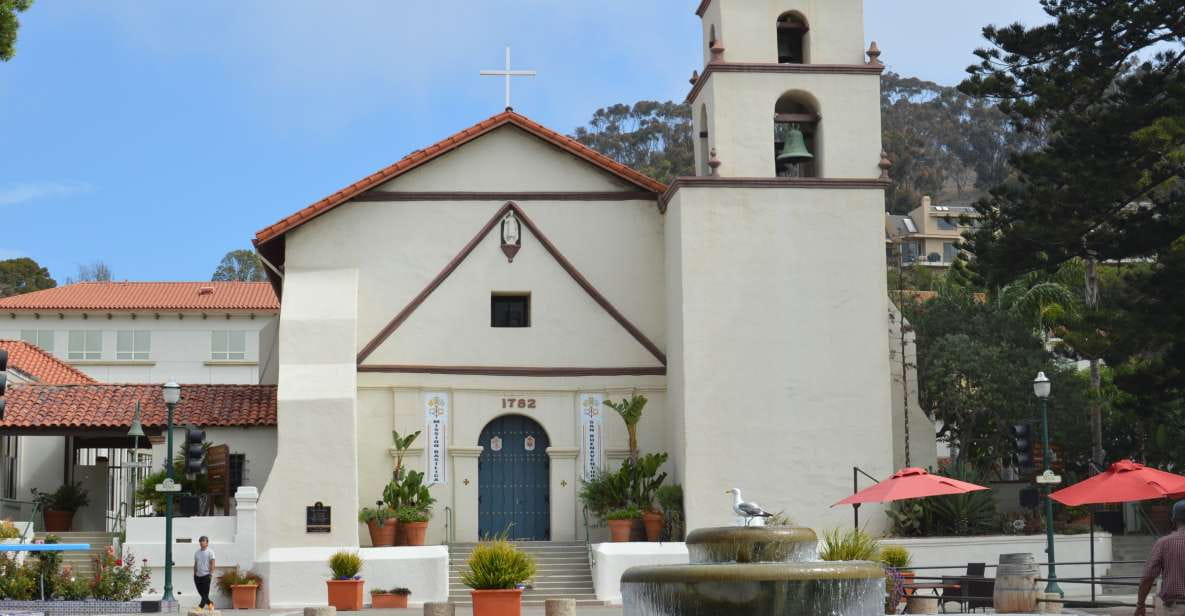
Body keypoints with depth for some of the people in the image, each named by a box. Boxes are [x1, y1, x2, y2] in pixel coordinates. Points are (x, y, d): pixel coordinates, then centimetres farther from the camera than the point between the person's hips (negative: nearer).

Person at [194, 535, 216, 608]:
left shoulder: (210, 552, -4)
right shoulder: (197, 552, 12)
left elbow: (212, 563, -8)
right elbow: (195, 564, 17)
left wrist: (211, 573, -15)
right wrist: (194, 574, 14)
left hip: (206, 575, -6)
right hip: (198, 575, 6)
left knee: (205, 593, -7)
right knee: (201, 592, 10)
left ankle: (200, 606, -10)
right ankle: (210, 603, 27)